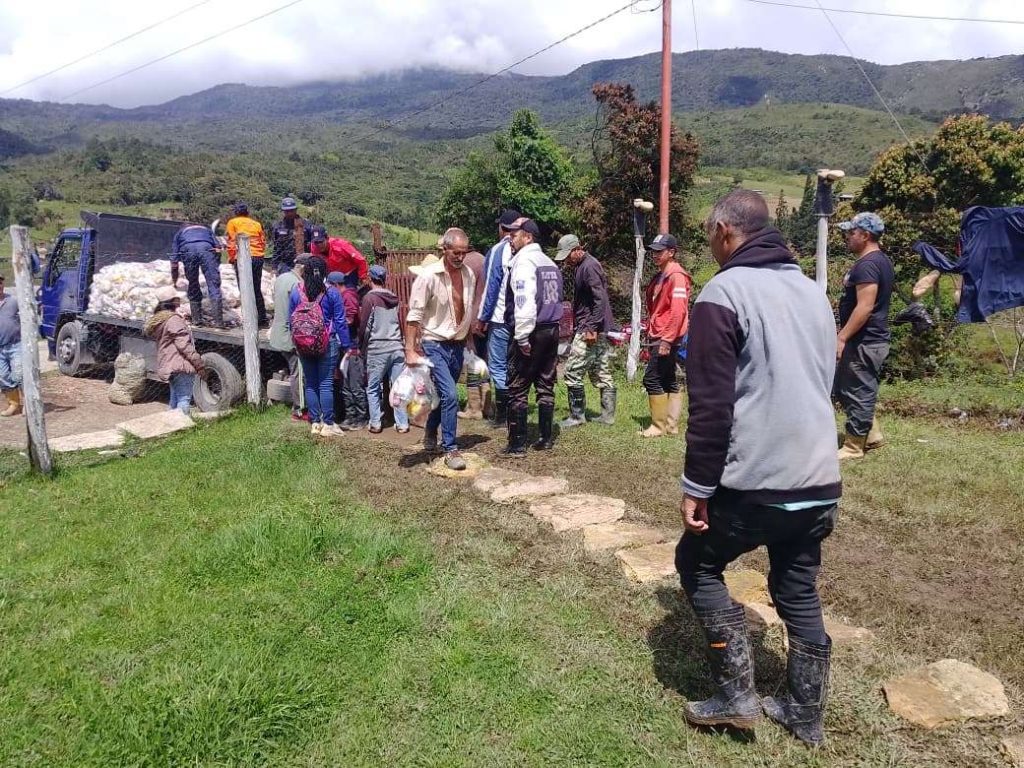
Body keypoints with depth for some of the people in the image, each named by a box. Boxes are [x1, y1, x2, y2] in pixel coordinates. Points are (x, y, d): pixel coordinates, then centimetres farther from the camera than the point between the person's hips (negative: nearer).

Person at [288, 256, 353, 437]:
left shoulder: (296, 292, -2)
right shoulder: (331, 293, -9)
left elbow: (291, 320, 5)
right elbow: (340, 321, -6)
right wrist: (346, 345, 1)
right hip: (328, 344, -2)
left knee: (310, 384, 11)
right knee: (326, 384, 2)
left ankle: (315, 423, 16)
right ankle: (327, 424, 7)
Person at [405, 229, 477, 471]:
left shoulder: (469, 275, 2)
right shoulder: (429, 276, -15)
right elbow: (414, 315, -14)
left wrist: (467, 342, 17)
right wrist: (410, 350, -18)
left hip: (457, 345, 6)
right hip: (434, 344, -6)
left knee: (443, 395, 18)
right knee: (450, 395, -14)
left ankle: (430, 436, 40)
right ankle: (450, 450, -3)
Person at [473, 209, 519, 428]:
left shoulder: (498, 251, -8)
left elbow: (491, 287, -10)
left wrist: (481, 319, -4)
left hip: (501, 319, -6)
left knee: (498, 367, 1)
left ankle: (502, 416, 3)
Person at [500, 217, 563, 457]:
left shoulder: (524, 261, -11)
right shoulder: (550, 263, 16)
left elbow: (524, 303, -21)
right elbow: (555, 300, 15)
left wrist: (522, 338, -20)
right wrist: (551, 327, 14)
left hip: (531, 332, -8)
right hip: (552, 330, 9)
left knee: (517, 390, -3)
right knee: (546, 387, 12)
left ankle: (517, 445, 0)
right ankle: (546, 439, 18)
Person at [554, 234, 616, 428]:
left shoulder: (589, 266, -14)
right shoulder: (581, 266, 16)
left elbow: (600, 300, -22)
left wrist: (591, 328, -23)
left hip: (590, 330, -10)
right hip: (600, 330, 10)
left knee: (572, 372, -5)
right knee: (602, 374, 12)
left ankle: (577, 416, 2)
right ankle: (608, 415, 17)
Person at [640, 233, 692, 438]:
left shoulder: (676, 276, -13)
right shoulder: (659, 277, 17)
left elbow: (678, 311, -21)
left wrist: (667, 340, -23)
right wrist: (651, 336, 17)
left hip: (666, 339, -10)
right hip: (658, 337, 10)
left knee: (652, 379, -8)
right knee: (668, 381, 12)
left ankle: (659, 426, 0)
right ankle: (671, 425, 18)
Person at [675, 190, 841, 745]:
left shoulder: (724, 292, -11)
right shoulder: (812, 291, 14)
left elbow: (711, 404, -17)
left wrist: (697, 485, -10)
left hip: (755, 482, -7)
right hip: (820, 481, 7)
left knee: (696, 565, 14)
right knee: (799, 594, 20)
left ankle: (736, 695, 15)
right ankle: (805, 715, 31)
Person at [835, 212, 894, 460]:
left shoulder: (867, 265, -19)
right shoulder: (880, 260, 14)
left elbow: (864, 307, -25)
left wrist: (841, 338, -23)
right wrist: (845, 334, 24)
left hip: (864, 342, -11)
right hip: (869, 339, 11)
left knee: (858, 393, -1)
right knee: (845, 388, 19)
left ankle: (854, 447, 10)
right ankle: (872, 435, 27)